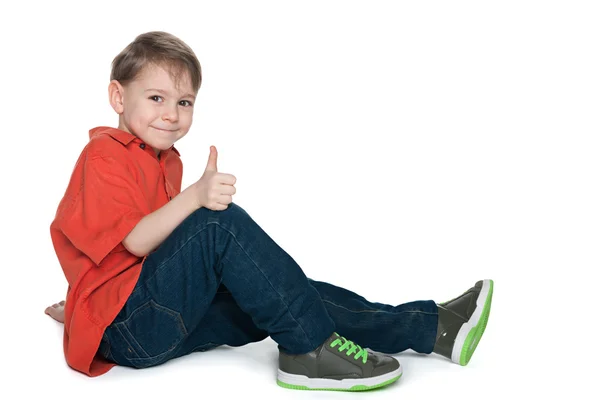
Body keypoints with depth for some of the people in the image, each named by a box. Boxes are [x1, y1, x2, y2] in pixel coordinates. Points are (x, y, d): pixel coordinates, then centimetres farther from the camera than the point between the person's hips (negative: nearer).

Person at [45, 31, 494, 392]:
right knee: (220, 222, -30)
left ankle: (430, 327, -4)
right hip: (125, 330, -9)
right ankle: (311, 348, -27)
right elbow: (135, 241, -21)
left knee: (289, 295, -4)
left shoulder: (166, 161, 21)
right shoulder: (104, 155, -8)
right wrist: (193, 197, -35)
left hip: (171, 320, 9)